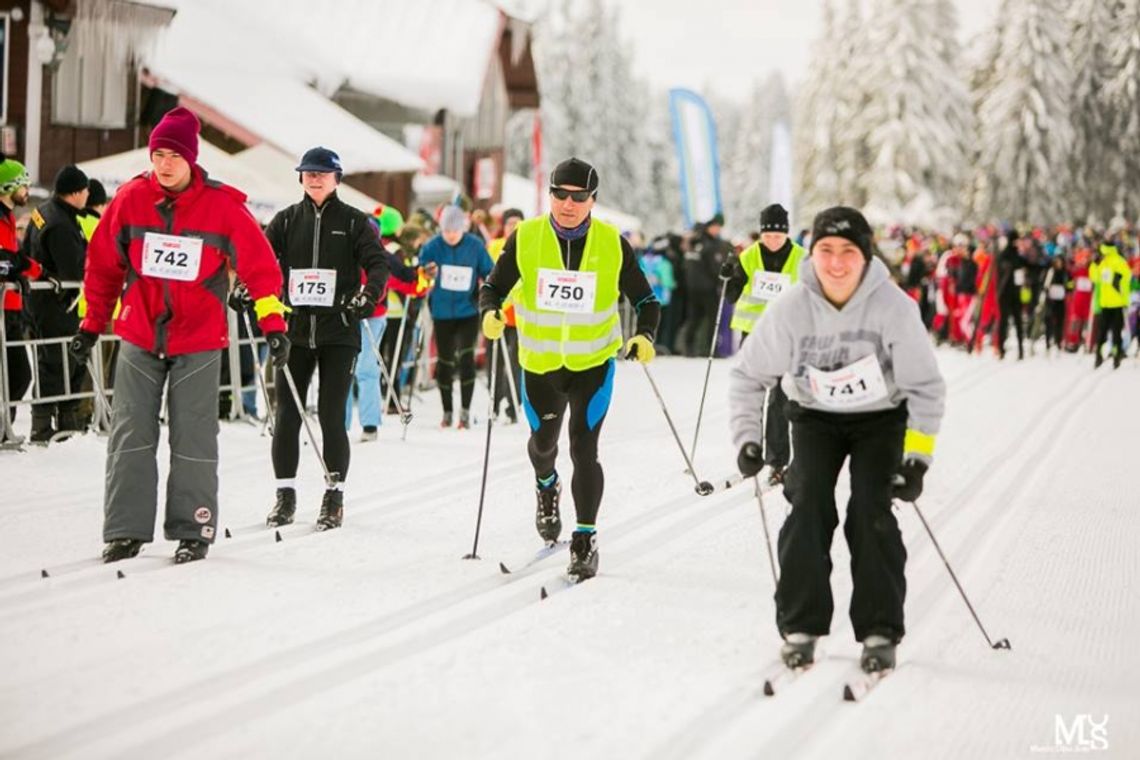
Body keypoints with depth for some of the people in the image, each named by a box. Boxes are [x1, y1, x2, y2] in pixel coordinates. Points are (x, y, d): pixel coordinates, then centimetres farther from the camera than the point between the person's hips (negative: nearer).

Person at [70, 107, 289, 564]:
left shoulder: (223, 205, -8)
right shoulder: (130, 199, -1)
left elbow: (260, 265, -4)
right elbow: (103, 265, 8)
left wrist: (273, 323, -9)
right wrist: (91, 324, 10)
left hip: (199, 342, -2)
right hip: (139, 338, 2)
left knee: (193, 439, 2)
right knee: (130, 435, 2)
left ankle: (194, 530, 12)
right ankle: (126, 529, 8)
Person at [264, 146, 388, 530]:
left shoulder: (355, 222, 4)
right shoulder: (287, 220, 11)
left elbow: (378, 262, -4)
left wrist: (367, 296, -22)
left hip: (338, 330, -3)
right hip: (294, 328, 3)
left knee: (331, 415, -4)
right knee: (287, 413, 2)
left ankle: (334, 496, 7)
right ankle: (285, 493, 13)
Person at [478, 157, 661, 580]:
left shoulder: (613, 245, -11)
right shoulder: (525, 238, -11)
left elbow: (645, 301, -4)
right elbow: (493, 288, -5)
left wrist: (644, 336, -23)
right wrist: (490, 314, -27)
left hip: (594, 362, -2)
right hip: (539, 363, 2)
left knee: (584, 448, -13)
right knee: (543, 441, 21)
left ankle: (585, 540, -2)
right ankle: (546, 485, 56)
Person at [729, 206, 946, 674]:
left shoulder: (893, 306, -23)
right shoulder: (791, 309, -19)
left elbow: (926, 386, -14)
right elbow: (748, 376, -5)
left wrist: (917, 456, -20)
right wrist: (746, 440, -15)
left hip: (882, 418, -1)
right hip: (815, 417, 1)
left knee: (871, 512, -16)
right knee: (808, 507, -17)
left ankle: (880, 631, -5)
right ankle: (800, 627, -7)